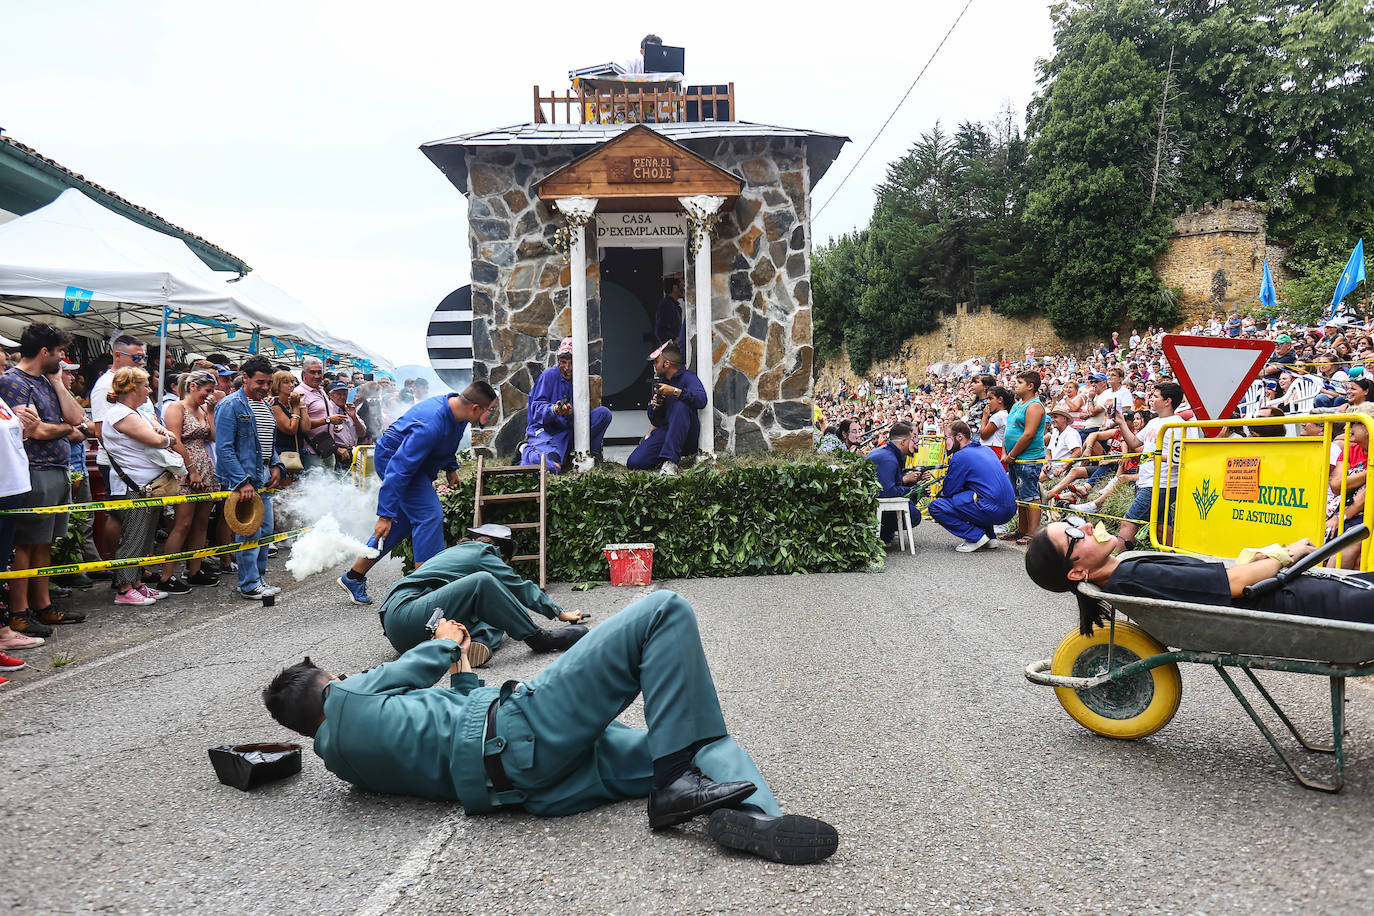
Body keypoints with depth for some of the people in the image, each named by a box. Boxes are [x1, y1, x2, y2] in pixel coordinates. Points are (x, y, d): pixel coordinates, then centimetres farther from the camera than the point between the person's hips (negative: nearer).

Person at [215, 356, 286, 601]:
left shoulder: (266, 405, 14)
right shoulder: (231, 406, -11)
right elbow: (224, 449, -17)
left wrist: (276, 466, 7)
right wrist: (242, 482, -22)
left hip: (264, 477, 8)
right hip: (243, 478, -8)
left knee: (265, 530, 13)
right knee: (250, 533, -5)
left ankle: (258, 578, 25)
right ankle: (249, 585, 5)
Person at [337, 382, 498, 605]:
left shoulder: (456, 408, -8)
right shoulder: (430, 425, -36)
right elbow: (399, 469, -36)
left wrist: (451, 467, 16)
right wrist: (385, 514, -36)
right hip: (392, 458, -10)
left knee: (402, 523, 11)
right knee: (429, 516, -18)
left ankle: (353, 577, 22)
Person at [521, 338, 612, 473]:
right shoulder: (548, 376, -5)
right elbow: (537, 407, -11)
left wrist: (571, 413, -25)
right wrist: (554, 410, -34)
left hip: (570, 430, 5)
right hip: (545, 430, -5)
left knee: (604, 413, -10)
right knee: (554, 467, -33)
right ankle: (527, 451, 0)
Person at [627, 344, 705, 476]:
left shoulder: (687, 376, -4)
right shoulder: (660, 381, 16)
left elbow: (701, 400, -26)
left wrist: (674, 391, -30)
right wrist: (654, 405, -3)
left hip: (687, 434, -4)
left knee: (680, 405, -36)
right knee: (633, 463, -17)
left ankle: (671, 461, -34)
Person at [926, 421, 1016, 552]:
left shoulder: (960, 456, -7)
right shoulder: (986, 449, 19)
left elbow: (948, 491, -2)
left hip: (992, 510, -9)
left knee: (935, 507, -6)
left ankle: (976, 537, -7)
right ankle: (990, 537, 21)